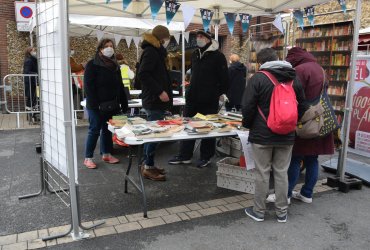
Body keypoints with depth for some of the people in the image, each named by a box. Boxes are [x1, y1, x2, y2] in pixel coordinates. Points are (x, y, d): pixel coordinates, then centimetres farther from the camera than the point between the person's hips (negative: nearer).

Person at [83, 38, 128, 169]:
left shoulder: (115, 65, 15)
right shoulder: (92, 64, -5)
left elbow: (120, 86, 17)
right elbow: (88, 85, -11)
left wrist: (124, 104, 10)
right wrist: (94, 104, -20)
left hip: (112, 105, 6)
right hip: (97, 105, -6)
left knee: (107, 129, 13)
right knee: (94, 130, -1)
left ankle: (106, 154, 25)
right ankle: (88, 158, 8)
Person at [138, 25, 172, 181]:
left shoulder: (154, 51, 18)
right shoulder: (151, 52, -12)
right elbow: (143, 75, -23)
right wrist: (159, 92, -23)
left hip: (154, 100, 10)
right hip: (155, 100, -10)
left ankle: (148, 165, 23)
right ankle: (148, 167, 2)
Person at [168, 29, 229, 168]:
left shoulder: (217, 56, -9)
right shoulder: (195, 54, 13)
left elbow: (224, 78, -9)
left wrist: (221, 93, -10)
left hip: (209, 100, -7)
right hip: (193, 97, 7)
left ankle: (206, 157, 19)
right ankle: (184, 156, 20)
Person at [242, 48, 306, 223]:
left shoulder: (258, 78, -10)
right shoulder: (294, 79, 7)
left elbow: (247, 107, -12)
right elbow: (301, 107, 13)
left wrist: (248, 124, 6)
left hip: (262, 135, -4)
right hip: (286, 136, 4)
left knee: (262, 173, 5)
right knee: (282, 173, 12)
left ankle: (259, 211, 17)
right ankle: (282, 212, 22)